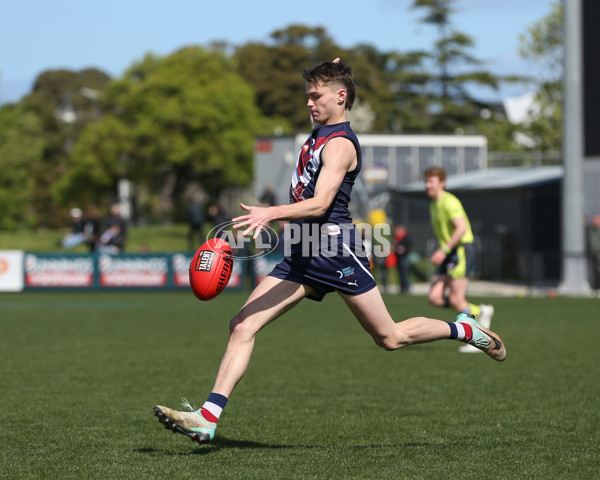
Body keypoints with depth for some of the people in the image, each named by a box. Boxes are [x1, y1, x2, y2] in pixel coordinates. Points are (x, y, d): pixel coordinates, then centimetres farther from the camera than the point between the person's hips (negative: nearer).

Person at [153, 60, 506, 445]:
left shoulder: (340, 143, -13)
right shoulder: (320, 134, 15)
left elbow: (320, 203, -25)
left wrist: (272, 213, -36)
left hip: (336, 248, -8)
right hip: (303, 255, 9)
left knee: (390, 337, -1)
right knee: (243, 325, -5)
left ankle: (465, 330, 23)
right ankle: (208, 418, -11)